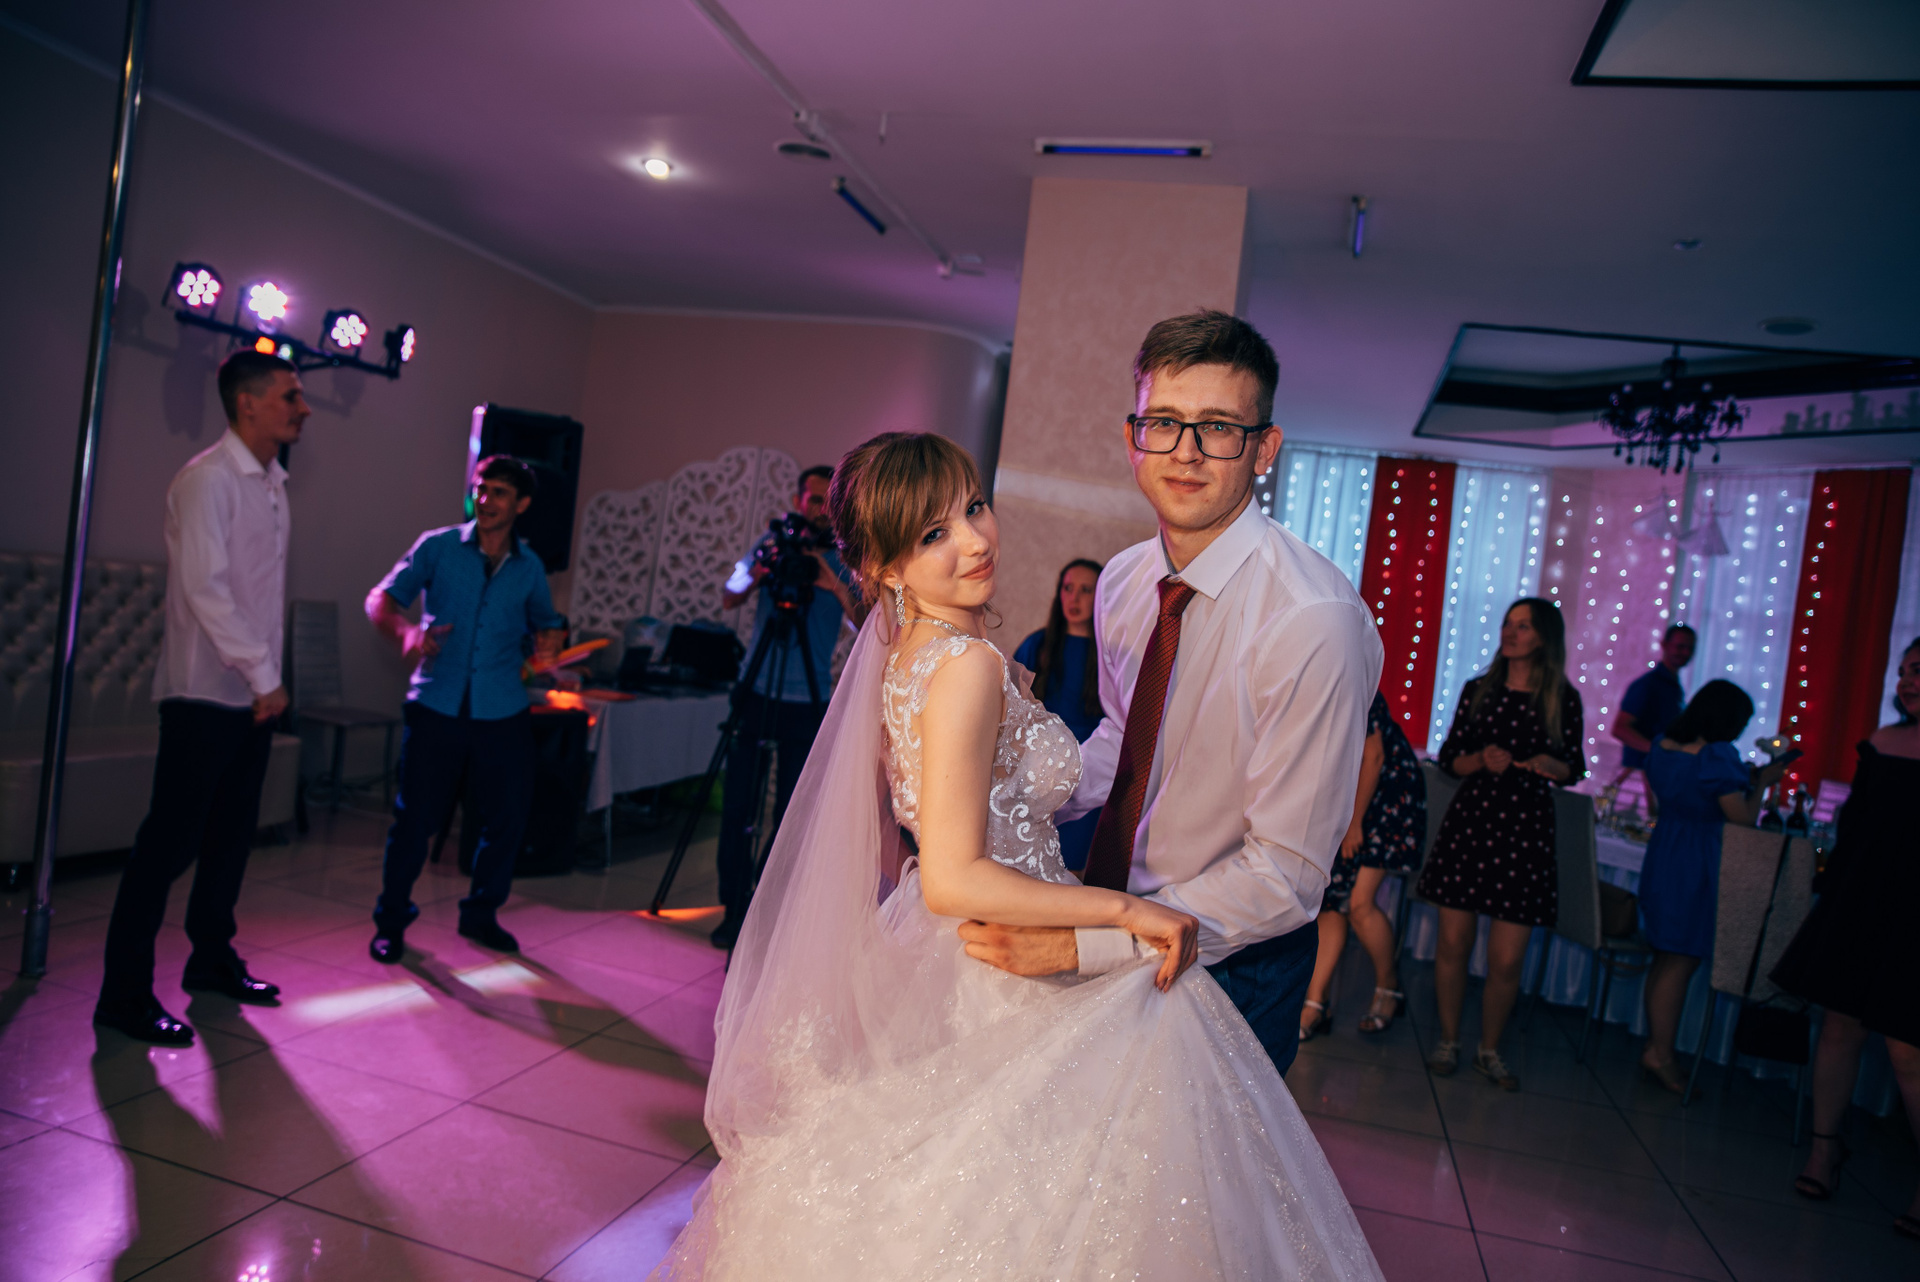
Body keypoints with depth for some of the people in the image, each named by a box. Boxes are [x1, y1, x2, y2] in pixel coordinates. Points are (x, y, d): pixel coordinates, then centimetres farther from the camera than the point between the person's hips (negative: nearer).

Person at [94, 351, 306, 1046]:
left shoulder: (271, 482, 14)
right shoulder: (208, 479, -11)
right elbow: (205, 589, -18)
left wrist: (268, 677, 11)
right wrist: (264, 675, -16)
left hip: (253, 695, 8)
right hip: (206, 693, -8)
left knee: (232, 833, 14)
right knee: (171, 840, -4)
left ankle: (212, 961, 27)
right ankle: (124, 994, 4)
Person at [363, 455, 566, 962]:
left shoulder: (529, 568, 10)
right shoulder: (438, 547, 2)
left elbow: (545, 625, 21)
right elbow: (380, 599, -3)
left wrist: (550, 638, -4)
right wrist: (406, 631, -25)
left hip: (502, 715, 3)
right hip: (436, 707, -2)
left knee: (508, 817, 6)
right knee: (415, 818, 0)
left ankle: (480, 914, 29)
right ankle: (391, 920, 22)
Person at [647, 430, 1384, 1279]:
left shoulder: (905, 650, 4)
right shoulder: (969, 666, -25)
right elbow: (954, 882, -28)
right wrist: (1125, 909, -23)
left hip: (930, 968, 9)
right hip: (989, 997, -9)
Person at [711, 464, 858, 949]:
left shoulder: (847, 563, 0)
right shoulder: (772, 544, 5)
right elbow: (729, 597, -7)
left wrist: (837, 588, -27)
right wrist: (760, 572, -27)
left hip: (807, 703, -1)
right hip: (755, 694, 1)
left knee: (792, 814, 3)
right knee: (738, 806, 3)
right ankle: (735, 909, 16)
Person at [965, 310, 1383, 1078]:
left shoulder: (1314, 620, -28)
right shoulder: (1121, 584, -5)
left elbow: (1286, 874, -26)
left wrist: (1083, 944, -32)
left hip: (1232, 970, -6)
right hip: (1124, 926, 6)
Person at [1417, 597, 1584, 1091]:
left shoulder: (1563, 700, 2)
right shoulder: (1478, 690, 5)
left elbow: (1574, 768, 9)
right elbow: (1448, 758, 8)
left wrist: (1552, 766, -12)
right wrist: (1481, 759, -12)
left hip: (1526, 830, -1)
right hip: (1468, 822, 1)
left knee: (1507, 959, 0)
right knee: (1454, 942, 4)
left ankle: (1489, 1051, 22)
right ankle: (1448, 1041, 23)